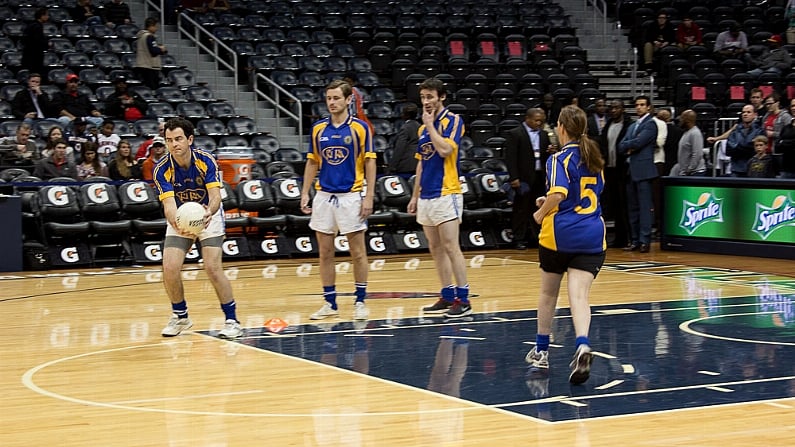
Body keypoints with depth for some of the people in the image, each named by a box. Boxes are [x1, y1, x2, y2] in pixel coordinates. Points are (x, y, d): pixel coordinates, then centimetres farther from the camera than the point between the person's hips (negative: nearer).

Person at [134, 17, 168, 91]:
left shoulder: (139, 36, 16)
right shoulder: (149, 37, -13)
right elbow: (153, 51, -21)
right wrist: (161, 49, 1)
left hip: (140, 66, 9)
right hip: (150, 67, -9)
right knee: (153, 87, -9)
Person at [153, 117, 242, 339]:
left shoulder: (206, 160, -22)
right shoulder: (162, 169, -20)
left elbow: (215, 195, -30)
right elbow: (169, 204, -30)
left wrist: (209, 211, -54)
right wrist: (175, 223, -52)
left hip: (208, 216, -2)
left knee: (212, 268, -17)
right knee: (170, 268, -12)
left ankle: (232, 320, -2)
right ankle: (180, 316, 13)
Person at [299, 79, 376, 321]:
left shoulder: (360, 127, -3)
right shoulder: (318, 128, 8)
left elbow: (369, 162, -4)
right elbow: (312, 162, 13)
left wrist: (369, 196, -10)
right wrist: (305, 193, 5)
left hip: (351, 196, -4)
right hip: (323, 196, 4)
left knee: (358, 252, 0)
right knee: (325, 253, 5)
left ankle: (360, 302, 9)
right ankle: (330, 303, 12)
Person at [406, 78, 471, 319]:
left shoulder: (453, 120, -6)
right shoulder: (423, 127, 16)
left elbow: (445, 149, -22)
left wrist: (430, 124, -11)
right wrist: (415, 196, 19)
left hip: (446, 193, -8)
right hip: (426, 196, 8)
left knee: (451, 247, -11)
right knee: (436, 249, 8)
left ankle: (463, 299, -9)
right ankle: (447, 297, 14)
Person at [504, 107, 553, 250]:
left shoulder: (543, 135, 15)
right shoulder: (514, 134, -4)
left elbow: (546, 156, 20)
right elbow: (510, 157, -9)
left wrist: (551, 152, -5)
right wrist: (514, 178, -16)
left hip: (540, 177, 5)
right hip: (524, 178, -5)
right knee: (521, 209, -1)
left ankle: (539, 237, 14)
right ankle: (519, 239, 6)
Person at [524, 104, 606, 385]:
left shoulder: (559, 159, -8)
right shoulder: (594, 158, 13)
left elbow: (558, 194, -23)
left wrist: (541, 213, -4)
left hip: (560, 233, -4)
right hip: (592, 235, 4)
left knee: (548, 293, 16)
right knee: (579, 295, -7)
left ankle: (541, 352, 30)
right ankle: (582, 347, -33)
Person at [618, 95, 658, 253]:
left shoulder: (651, 124, -2)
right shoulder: (632, 127, 23)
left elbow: (638, 142, -14)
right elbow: (621, 146, 14)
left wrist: (628, 145, 3)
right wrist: (630, 148, -6)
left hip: (643, 170, -8)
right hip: (631, 171, 8)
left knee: (645, 206, -9)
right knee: (633, 207, 8)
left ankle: (644, 240, -11)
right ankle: (635, 240, 10)